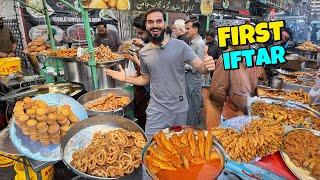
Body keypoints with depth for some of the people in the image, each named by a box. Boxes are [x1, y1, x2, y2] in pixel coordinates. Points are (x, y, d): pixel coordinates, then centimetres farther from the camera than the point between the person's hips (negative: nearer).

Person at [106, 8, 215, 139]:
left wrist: (207, 66, -35)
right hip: (156, 110, 1)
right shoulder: (143, 53, -1)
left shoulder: (179, 46, -10)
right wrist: (126, 78, -1)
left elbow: (200, 67, -12)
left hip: (180, 109, -1)